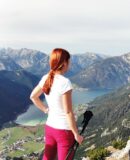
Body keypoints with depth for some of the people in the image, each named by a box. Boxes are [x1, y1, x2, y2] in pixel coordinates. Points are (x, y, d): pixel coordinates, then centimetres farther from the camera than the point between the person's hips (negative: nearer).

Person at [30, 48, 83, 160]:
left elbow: (33, 96, 15)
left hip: (49, 127, 7)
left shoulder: (46, 78, -1)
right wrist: (76, 134, -12)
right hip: (64, 130, -7)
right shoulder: (65, 82, -22)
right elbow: (68, 112, -20)